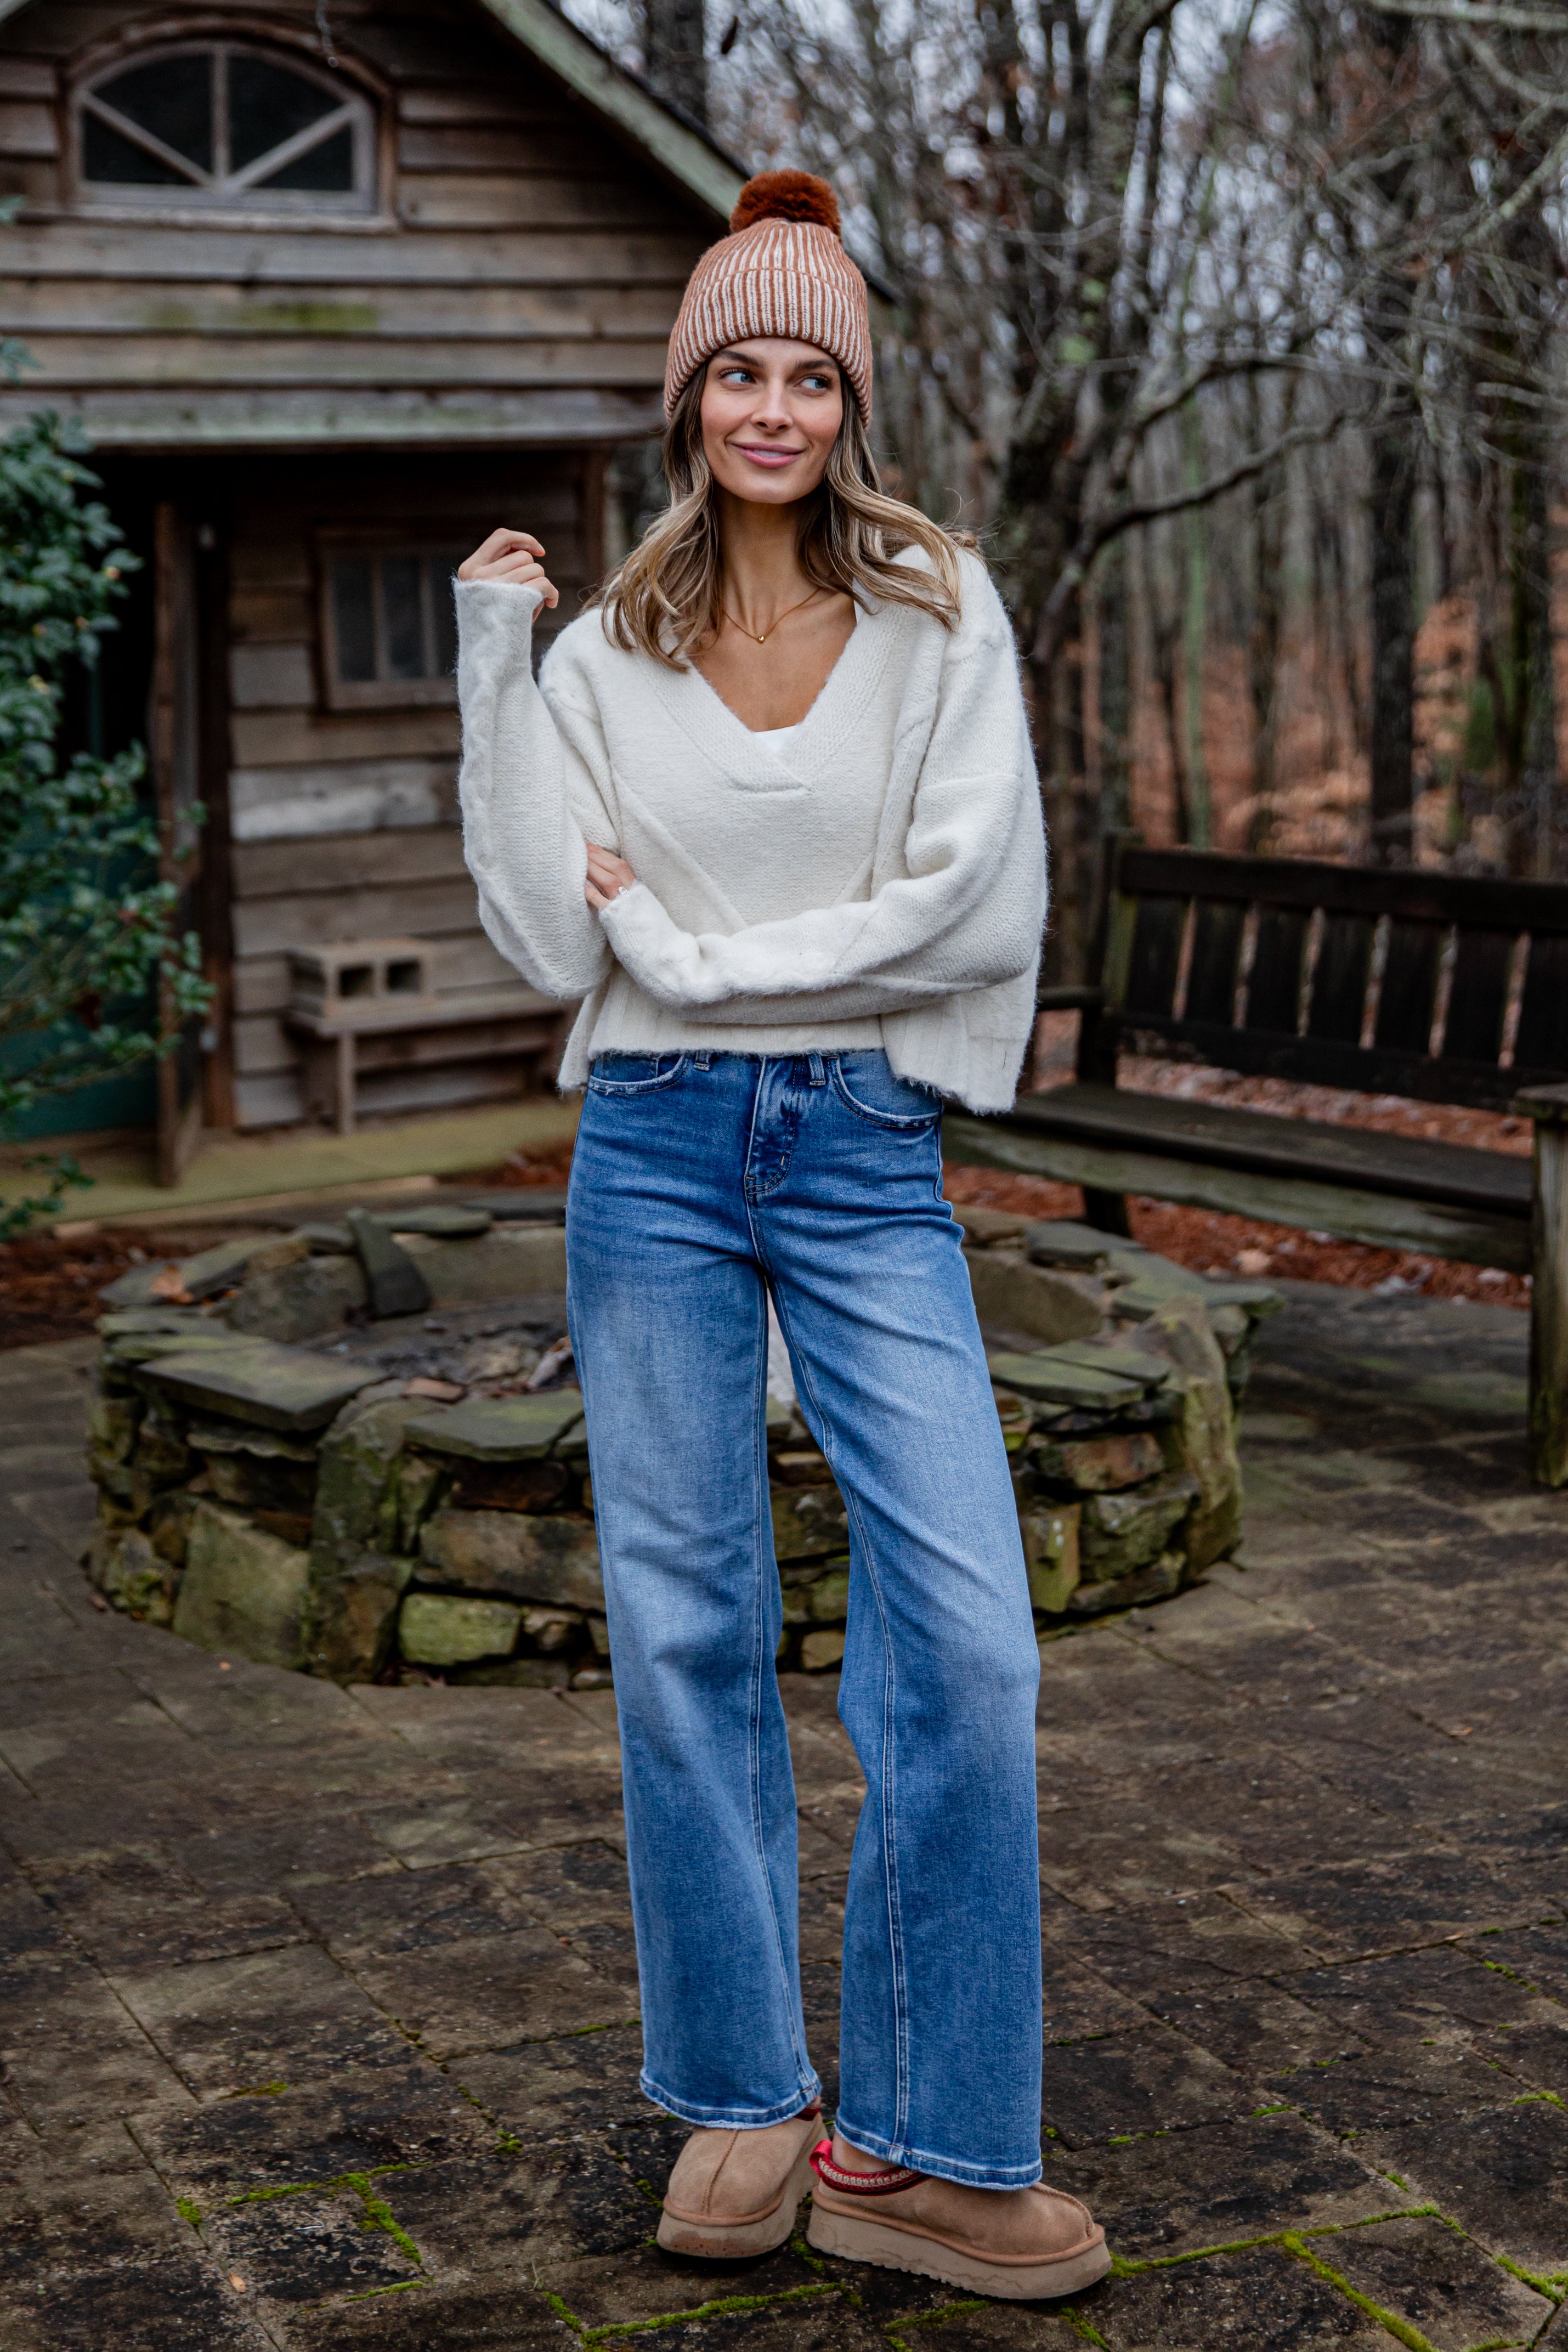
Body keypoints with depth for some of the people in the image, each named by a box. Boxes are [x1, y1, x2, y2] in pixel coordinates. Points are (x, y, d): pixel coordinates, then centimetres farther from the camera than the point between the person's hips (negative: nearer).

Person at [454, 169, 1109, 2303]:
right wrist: (490, 664, -3)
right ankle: (744, 2105, 20)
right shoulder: (602, 658, 8)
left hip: (868, 1149, -1)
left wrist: (703, 952, -7)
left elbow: (980, 903, -8)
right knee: (687, 1630, 6)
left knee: (965, 1637, -9)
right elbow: (556, 943, -2)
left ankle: (921, 2148, 3)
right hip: (657, 1152, 2)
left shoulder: (940, 614, 3)